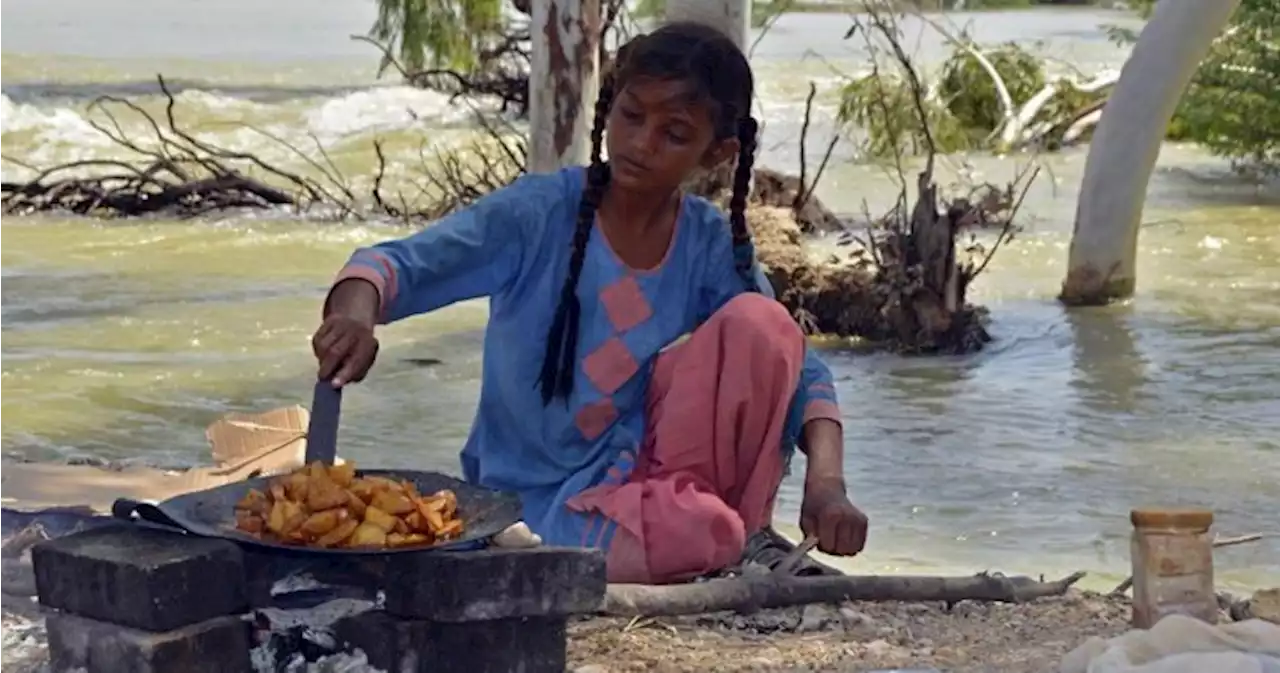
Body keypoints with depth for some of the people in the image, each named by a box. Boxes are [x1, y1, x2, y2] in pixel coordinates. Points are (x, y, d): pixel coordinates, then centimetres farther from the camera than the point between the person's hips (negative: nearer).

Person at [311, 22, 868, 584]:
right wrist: (356, 311, -46)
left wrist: (825, 482, -24)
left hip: (640, 473, 4)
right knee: (698, 533, -35)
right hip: (540, 510, -4)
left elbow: (793, 365, -6)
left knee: (758, 322, -18)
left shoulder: (709, 246, -2)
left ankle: (732, 530, -7)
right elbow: (402, 263, -22)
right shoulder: (538, 214, -13)